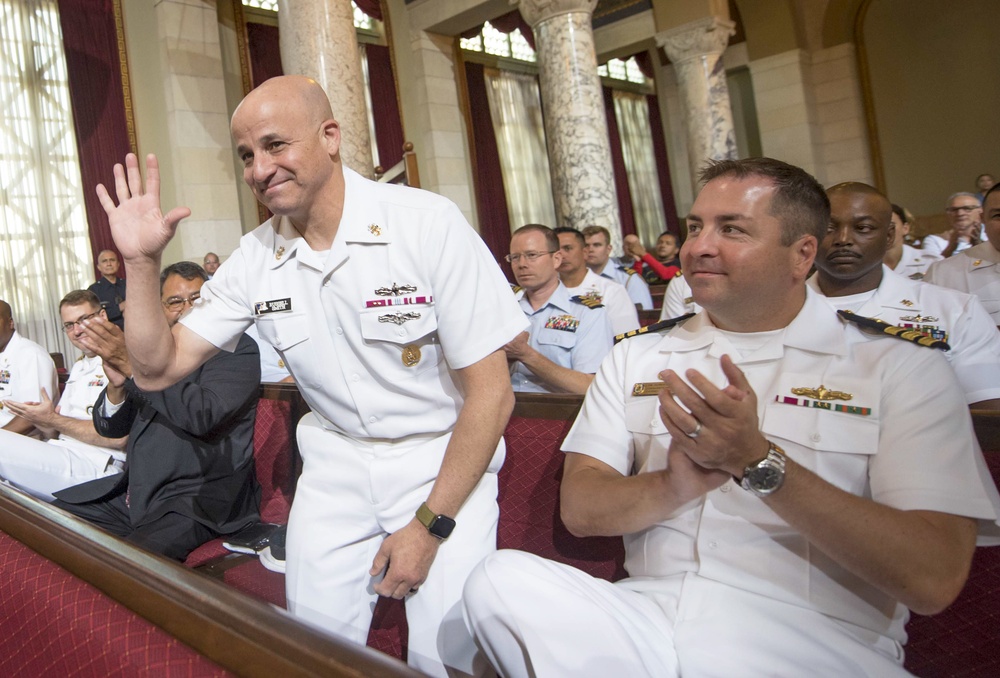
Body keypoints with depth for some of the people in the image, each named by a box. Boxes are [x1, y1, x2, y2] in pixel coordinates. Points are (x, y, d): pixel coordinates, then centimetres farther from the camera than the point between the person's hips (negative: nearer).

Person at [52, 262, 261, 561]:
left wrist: (134, 364, -23)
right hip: (137, 490, 7)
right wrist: (117, 384, -11)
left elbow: (204, 415, -22)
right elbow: (110, 429, 12)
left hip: (200, 500, -7)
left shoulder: (238, 349, -6)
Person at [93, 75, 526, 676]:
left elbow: (491, 393, -16)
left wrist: (429, 525, -15)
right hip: (336, 462, 4)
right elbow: (157, 369, 1)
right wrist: (141, 262, -14)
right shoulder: (256, 259, -2)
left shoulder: (427, 223, -18)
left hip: (442, 459, -3)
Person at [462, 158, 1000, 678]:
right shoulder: (635, 357, 13)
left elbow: (934, 580, -8)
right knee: (499, 578, -24)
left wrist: (758, 463, -17)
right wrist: (675, 486, -16)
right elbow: (580, 510, 5)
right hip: (646, 618, 3)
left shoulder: (903, 370, 2)